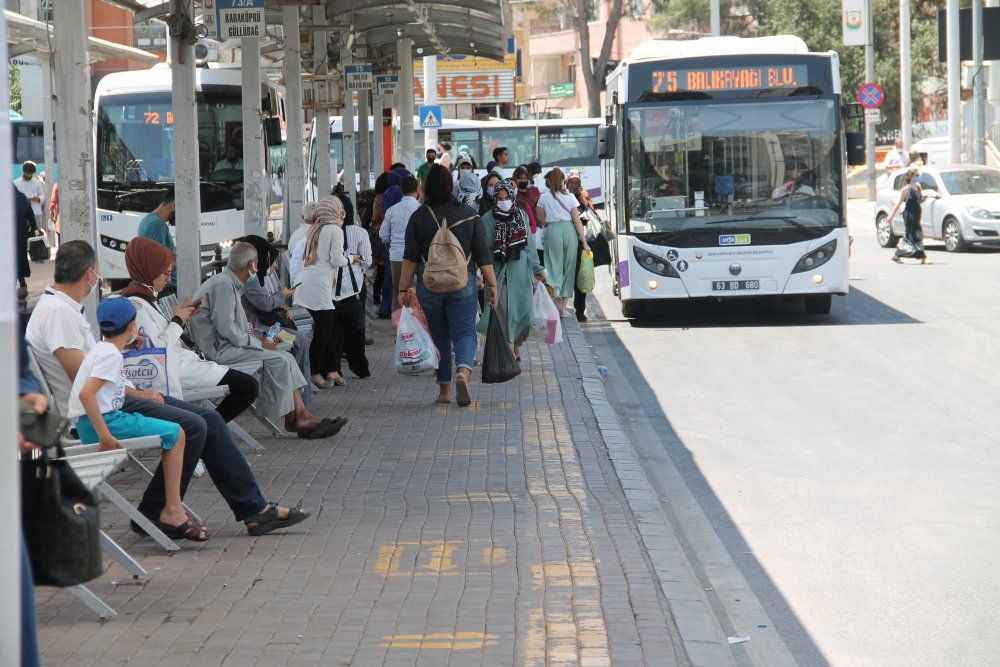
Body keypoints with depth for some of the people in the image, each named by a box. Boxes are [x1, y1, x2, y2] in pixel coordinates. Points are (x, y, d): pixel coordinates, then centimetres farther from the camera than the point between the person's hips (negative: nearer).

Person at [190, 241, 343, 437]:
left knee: (286, 358, -3)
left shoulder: (232, 285, 19)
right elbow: (225, 328, -22)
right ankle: (292, 419, -9)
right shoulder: (223, 285, -15)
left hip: (229, 345, 10)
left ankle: (301, 415, -12)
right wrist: (259, 343, -14)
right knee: (278, 360, -18)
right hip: (219, 350, -10)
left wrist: (259, 338, 6)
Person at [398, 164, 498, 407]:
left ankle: (444, 389, 16)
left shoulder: (419, 217, -5)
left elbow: (410, 258, -5)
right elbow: (483, 255, -1)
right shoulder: (469, 215, -1)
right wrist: (492, 285, 6)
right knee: (464, 332, 4)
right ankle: (463, 371, -24)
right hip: (463, 285, 0)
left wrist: (403, 289, 0)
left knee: (439, 336, 12)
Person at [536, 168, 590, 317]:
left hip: (552, 230, -1)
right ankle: (563, 306, 14)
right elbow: (577, 221, 2)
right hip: (569, 231, 2)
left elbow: (542, 220, 5)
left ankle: (555, 303, -14)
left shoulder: (544, 198, 2)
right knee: (568, 267, 11)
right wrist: (584, 242, 4)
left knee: (554, 267, 2)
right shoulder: (570, 197, 4)